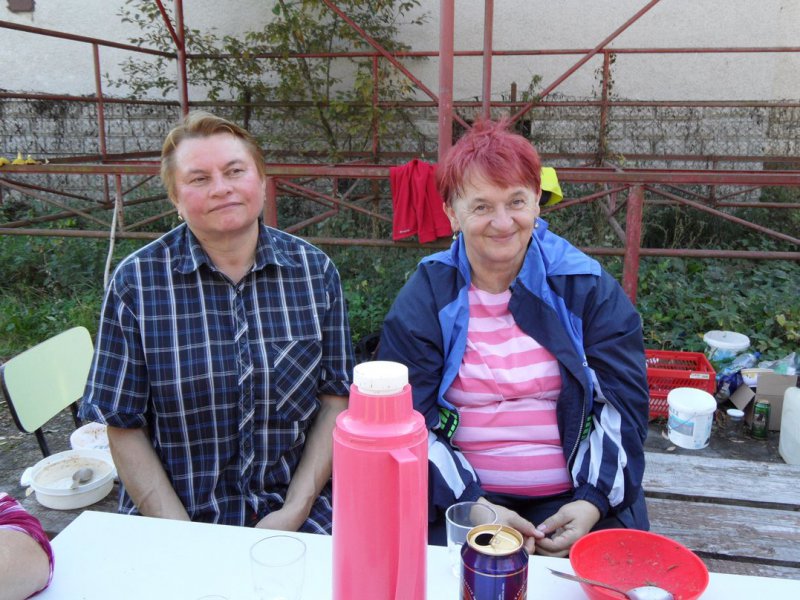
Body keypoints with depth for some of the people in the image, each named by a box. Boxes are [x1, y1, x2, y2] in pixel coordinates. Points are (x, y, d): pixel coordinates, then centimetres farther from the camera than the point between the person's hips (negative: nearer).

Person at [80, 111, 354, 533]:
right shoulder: (136, 282, -4)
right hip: (178, 517, 0)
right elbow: (124, 425, -1)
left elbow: (335, 399, 2)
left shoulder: (315, 271, 0)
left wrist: (295, 511, -8)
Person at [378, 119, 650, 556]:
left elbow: (623, 401, 2)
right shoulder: (424, 298, 0)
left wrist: (593, 502, -11)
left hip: (578, 500, 2)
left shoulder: (588, 287, 3)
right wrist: (472, 505, -16)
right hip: (460, 500, -1)